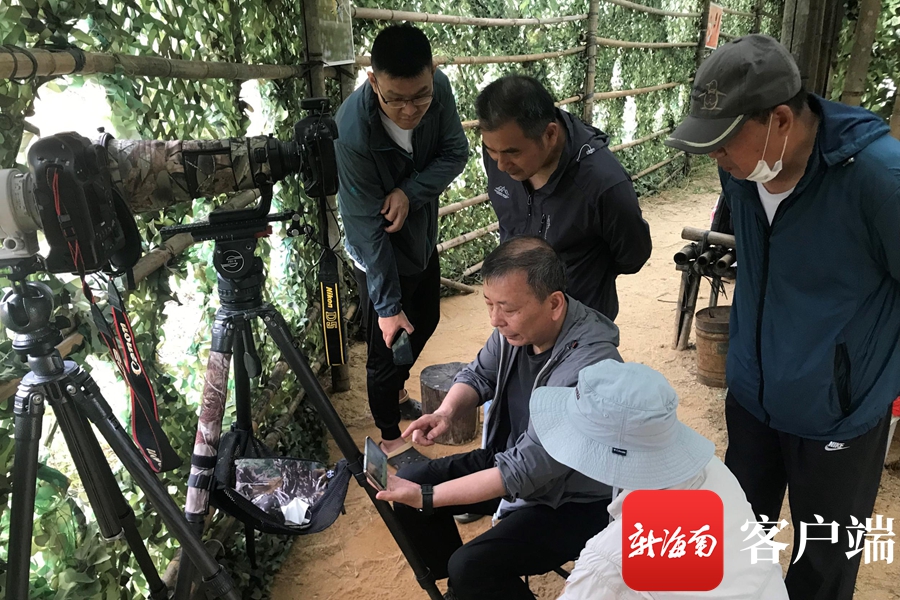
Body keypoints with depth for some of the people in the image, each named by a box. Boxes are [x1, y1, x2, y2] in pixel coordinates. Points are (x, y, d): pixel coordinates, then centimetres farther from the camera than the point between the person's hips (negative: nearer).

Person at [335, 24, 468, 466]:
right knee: (388, 346, 6)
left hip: (422, 235, 6)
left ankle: (396, 394, 50)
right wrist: (387, 305, -27)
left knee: (425, 322, 23)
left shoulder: (439, 88, -21)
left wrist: (409, 192, -29)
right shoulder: (352, 131, -35)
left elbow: (455, 153, -10)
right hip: (380, 254, -6)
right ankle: (390, 438, 30)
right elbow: (366, 226, -31)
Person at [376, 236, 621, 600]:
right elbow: (479, 375, 5)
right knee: (409, 484, 2)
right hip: (513, 459, 8)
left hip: (574, 500, -7)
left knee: (472, 567, -24)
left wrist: (426, 497, -31)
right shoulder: (519, 325, -13)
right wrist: (447, 411, -17)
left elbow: (528, 469, -33)